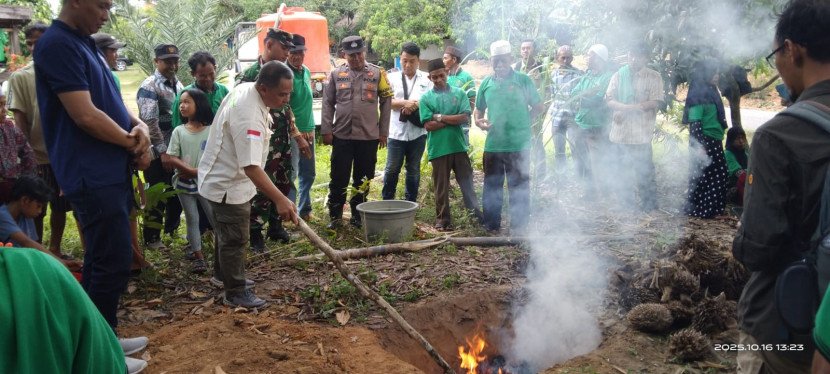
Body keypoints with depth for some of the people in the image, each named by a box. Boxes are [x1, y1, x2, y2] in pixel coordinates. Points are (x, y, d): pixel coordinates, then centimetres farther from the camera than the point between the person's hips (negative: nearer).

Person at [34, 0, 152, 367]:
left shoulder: (83, 44, 16)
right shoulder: (57, 45, -15)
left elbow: (111, 102, 19)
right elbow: (86, 116, -21)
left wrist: (139, 126, -1)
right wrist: (132, 143, -8)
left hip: (110, 172, 10)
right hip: (93, 176, -10)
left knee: (101, 261, 16)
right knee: (113, 264, -5)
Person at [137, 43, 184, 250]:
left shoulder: (178, 84, 11)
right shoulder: (149, 86, -12)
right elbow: (149, 121, -19)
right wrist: (163, 151, -22)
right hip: (159, 153, -7)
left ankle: (172, 229, 35)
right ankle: (152, 238, 15)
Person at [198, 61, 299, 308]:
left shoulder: (244, 88, -4)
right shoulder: (249, 117, -35)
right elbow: (251, 167, -41)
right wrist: (280, 200, -44)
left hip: (225, 176, 10)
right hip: (228, 185, -10)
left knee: (227, 233, 25)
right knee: (235, 239, 0)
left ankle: (224, 273, 42)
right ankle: (236, 292, 14)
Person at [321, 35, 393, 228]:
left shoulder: (377, 73, 2)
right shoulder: (336, 74, 5)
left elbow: (386, 102, 4)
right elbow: (328, 103, 6)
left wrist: (383, 132, 2)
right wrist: (326, 130, 0)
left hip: (369, 136, 0)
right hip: (341, 135, 0)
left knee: (363, 180, 9)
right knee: (338, 178, 3)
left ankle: (357, 215, 22)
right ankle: (335, 216, 17)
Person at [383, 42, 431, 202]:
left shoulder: (426, 79, 8)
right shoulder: (392, 77, 6)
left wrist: (415, 105, -13)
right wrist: (406, 103, -14)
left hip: (418, 133, 1)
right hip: (396, 132, -1)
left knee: (414, 170, 12)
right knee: (392, 169, 2)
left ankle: (411, 203, 22)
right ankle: (386, 201, 15)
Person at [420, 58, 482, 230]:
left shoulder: (459, 93, 4)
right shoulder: (426, 98, 0)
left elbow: (465, 117, -7)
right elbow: (429, 125, -9)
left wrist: (440, 117, -10)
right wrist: (453, 120, -9)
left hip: (459, 146, 1)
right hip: (438, 149, -1)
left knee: (467, 181, 9)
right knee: (441, 186, 7)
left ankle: (475, 211, 20)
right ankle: (443, 219, 17)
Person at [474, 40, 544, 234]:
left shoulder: (523, 80, -1)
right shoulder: (486, 83, 8)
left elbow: (537, 107, 4)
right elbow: (479, 109, 17)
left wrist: (522, 123, -6)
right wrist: (479, 121, -3)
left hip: (519, 144, -3)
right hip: (493, 144, 3)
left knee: (519, 186, 6)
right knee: (492, 185, 12)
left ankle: (519, 225, 17)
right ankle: (491, 224, 24)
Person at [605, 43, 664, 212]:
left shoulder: (653, 77, -1)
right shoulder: (619, 75, 8)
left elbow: (655, 102, -10)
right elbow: (610, 99, 0)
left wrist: (625, 109, -14)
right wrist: (624, 107, -19)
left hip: (641, 133, -3)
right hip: (621, 131, 4)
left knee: (644, 170, 0)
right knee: (624, 169, 13)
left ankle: (649, 204, 12)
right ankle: (626, 203, 24)